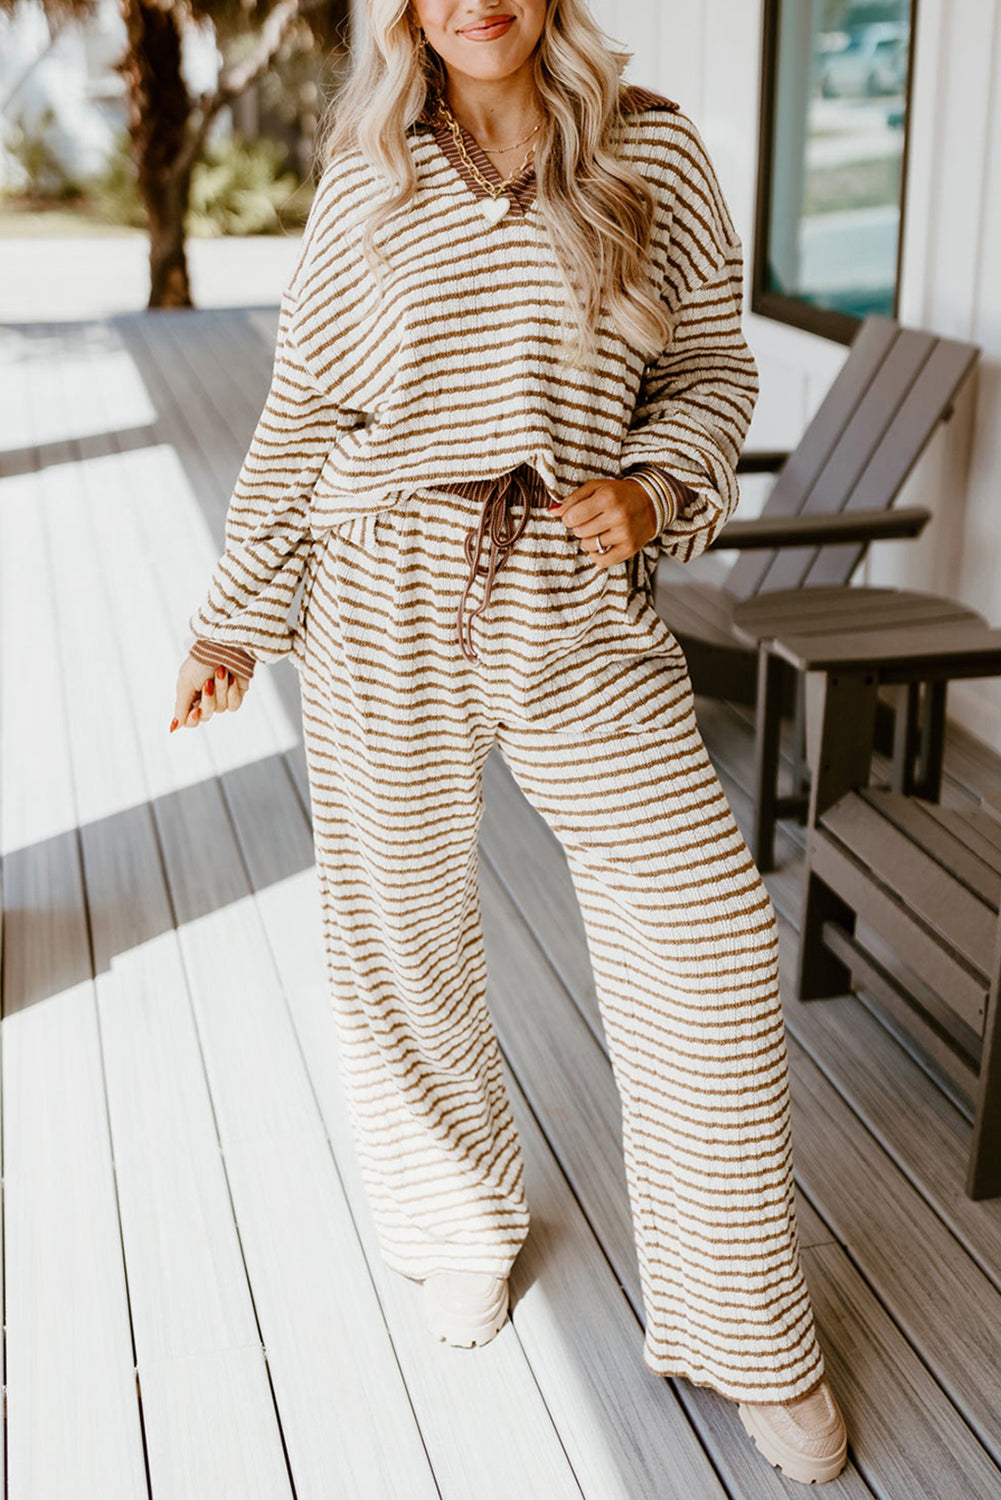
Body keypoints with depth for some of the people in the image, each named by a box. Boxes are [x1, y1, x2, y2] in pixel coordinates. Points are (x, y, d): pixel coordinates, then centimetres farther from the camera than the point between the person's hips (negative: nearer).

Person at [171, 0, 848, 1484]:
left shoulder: (653, 152, 4)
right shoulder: (367, 187, 5)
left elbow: (713, 370, 9)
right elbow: (302, 414, 10)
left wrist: (650, 488, -12)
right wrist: (235, 623, 10)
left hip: (583, 610, 0)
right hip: (386, 605, 1)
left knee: (709, 939, -5)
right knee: (401, 931, 9)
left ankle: (744, 1327, 14)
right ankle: (463, 1224, 37)